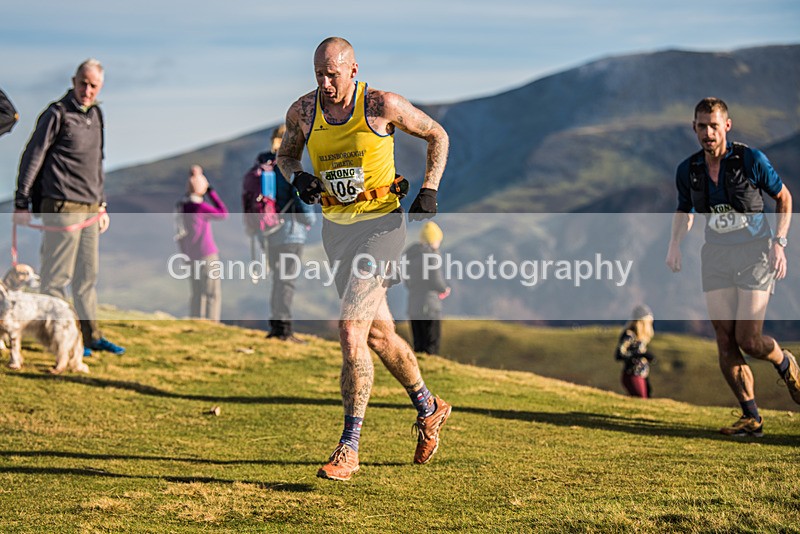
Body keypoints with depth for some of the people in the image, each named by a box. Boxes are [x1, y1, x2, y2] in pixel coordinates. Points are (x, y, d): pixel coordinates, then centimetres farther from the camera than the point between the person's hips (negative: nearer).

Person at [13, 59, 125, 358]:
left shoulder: (95, 116, 15)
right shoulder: (57, 114, -8)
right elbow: (33, 157, -7)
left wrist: (102, 206, 22)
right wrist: (22, 203, -10)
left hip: (90, 209, 8)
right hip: (63, 208, -8)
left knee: (88, 276, 12)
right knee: (57, 276, -2)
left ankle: (91, 335, 18)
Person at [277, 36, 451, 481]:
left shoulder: (382, 106, -12)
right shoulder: (303, 111, -2)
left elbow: (437, 136, 3)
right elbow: (285, 153, 17)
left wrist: (429, 190, -7)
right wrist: (297, 178, -5)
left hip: (380, 224, -6)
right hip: (336, 227, 6)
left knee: (351, 333, -17)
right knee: (378, 334, 16)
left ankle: (349, 447, -10)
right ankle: (429, 409, 39)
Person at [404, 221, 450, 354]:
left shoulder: (410, 253, 11)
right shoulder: (431, 253, -11)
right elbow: (436, 280, -15)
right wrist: (445, 289, 8)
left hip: (413, 307, 7)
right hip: (429, 308, -7)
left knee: (419, 348, 12)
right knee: (431, 348, -2)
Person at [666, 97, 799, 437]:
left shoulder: (751, 160, -10)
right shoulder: (688, 170, 1)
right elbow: (685, 210, 19)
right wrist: (675, 242, 0)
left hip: (755, 252, -4)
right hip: (716, 255, 4)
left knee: (747, 340, -11)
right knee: (725, 340, -3)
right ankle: (751, 418, 5)